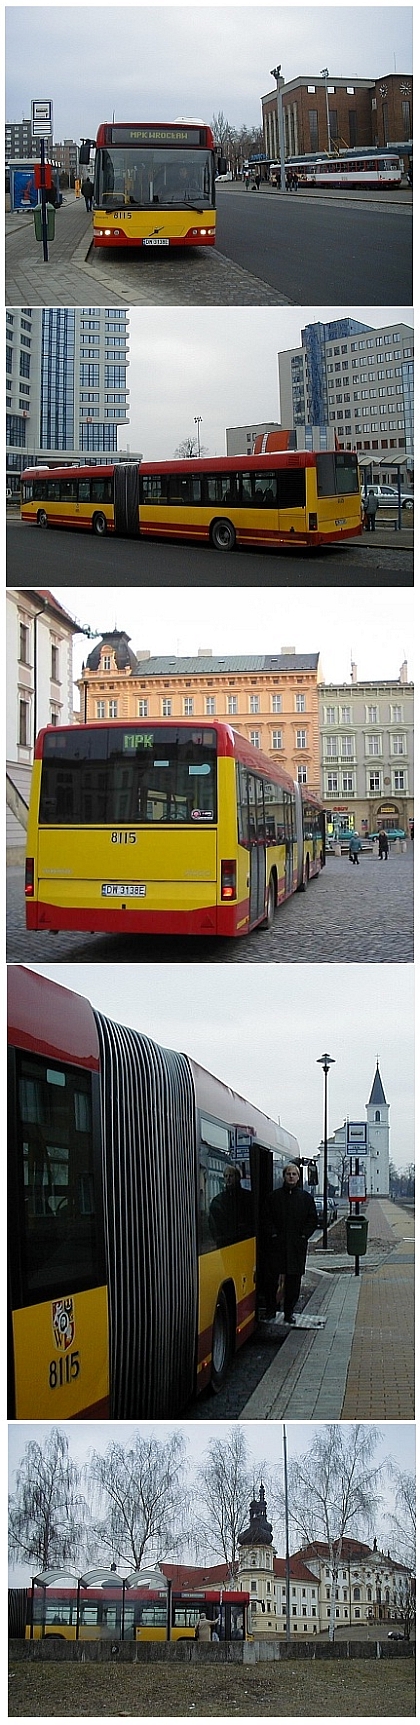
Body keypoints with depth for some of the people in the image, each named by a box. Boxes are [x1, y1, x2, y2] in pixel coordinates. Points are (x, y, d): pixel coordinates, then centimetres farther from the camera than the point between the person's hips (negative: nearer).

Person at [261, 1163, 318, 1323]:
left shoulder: (306, 1197, 8)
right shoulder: (274, 1196, 6)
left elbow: (313, 1220, 8)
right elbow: (267, 1218, 5)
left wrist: (304, 1235, -2)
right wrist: (273, 1234, -7)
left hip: (297, 1245, 1)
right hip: (276, 1244, -1)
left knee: (293, 1280, 3)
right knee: (271, 1277, -1)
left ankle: (289, 1312, 10)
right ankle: (270, 1310, 11)